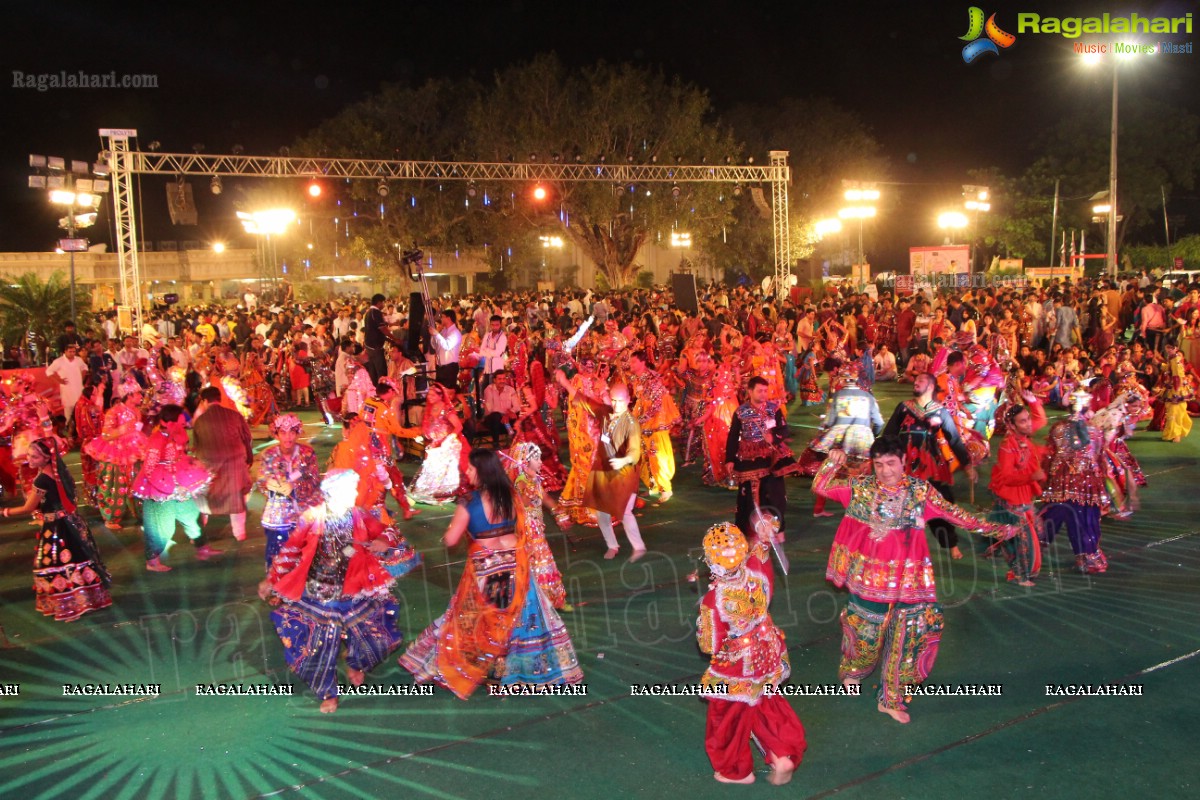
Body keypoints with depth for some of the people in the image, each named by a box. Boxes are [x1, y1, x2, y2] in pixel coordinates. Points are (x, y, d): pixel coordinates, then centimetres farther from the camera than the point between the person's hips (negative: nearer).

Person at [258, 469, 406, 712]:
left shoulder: (358, 517, -11)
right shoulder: (312, 518, -17)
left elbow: (389, 532, 2)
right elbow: (289, 550, -5)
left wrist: (384, 542, -21)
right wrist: (270, 579, 1)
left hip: (353, 594, 3)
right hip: (317, 596, -3)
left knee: (372, 635, 9)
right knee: (321, 644, 4)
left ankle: (355, 664, 45)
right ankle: (328, 692, 30)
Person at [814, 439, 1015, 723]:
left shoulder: (920, 491, -1)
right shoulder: (860, 487, 0)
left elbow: (954, 514, 2)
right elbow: (819, 487, 5)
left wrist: (993, 529, -1)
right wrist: (832, 463, -11)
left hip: (906, 573, 1)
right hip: (868, 571, 0)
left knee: (910, 629, -3)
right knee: (866, 627, 9)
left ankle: (892, 698, 12)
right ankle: (853, 670, 43)